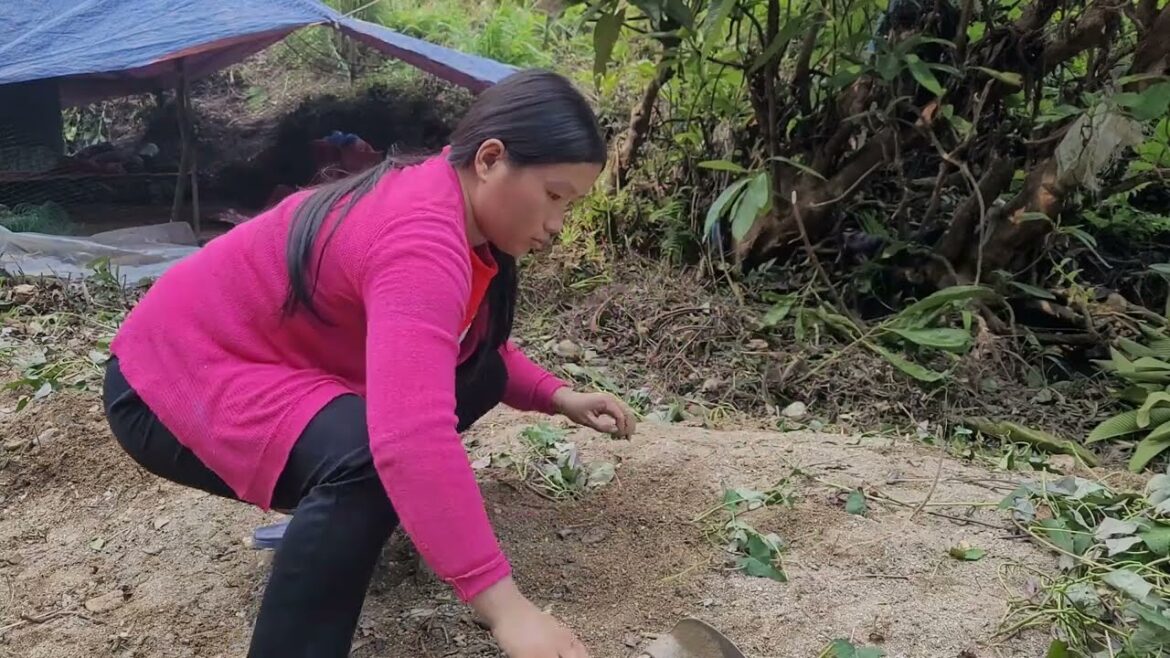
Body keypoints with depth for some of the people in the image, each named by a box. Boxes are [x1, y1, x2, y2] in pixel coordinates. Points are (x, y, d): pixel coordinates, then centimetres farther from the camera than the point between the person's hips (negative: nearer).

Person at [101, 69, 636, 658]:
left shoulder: (451, 207, 0)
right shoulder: (423, 238, -32)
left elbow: (478, 347, 14)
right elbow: (411, 437, -45)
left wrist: (559, 397, -2)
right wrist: (502, 603, -43)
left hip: (269, 366, 10)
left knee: (478, 372, 4)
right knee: (368, 462, -37)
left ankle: (326, 516, 14)